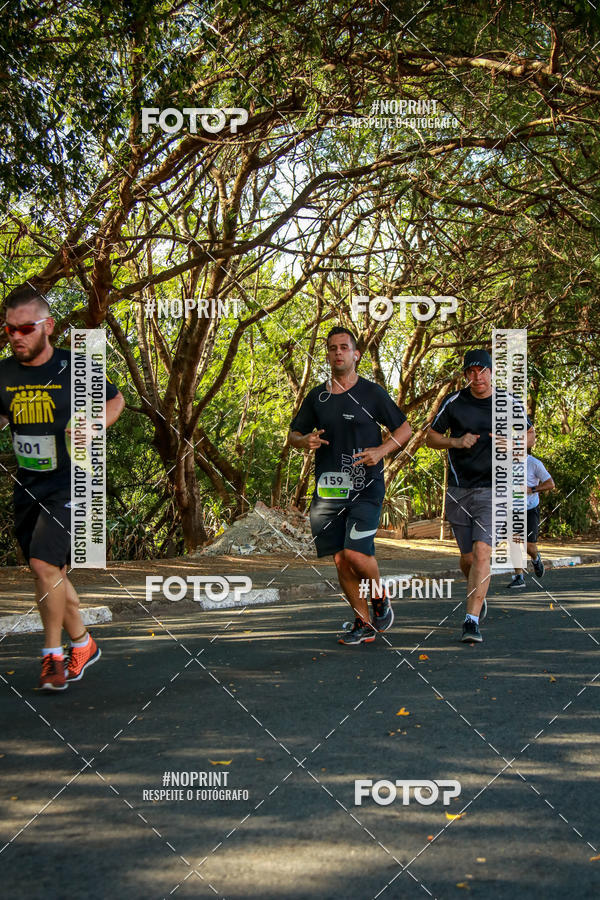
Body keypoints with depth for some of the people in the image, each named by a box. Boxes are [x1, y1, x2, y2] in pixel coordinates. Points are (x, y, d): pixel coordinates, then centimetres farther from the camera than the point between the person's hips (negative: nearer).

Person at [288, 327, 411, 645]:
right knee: (340, 559, 4)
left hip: (366, 487, -4)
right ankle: (363, 623, 18)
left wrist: (381, 450, -11)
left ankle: (380, 597, 13)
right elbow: (294, 434, 19)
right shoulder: (316, 397, 11)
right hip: (328, 488, 4)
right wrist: (305, 441, -5)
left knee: (356, 553, -17)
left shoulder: (372, 393, 1)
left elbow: (404, 428, 6)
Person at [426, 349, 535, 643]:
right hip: (459, 489, 2)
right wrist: (456, 442, -12)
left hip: (492, 489, -2)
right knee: (468, 557, 9)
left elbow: (530, 435, 15)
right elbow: (430, 437, 8)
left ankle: (471, 621, -17)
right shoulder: (454, 402, 1)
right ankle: (478, 595, 42)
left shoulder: (509, 404, 1)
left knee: (482, 553, -17)